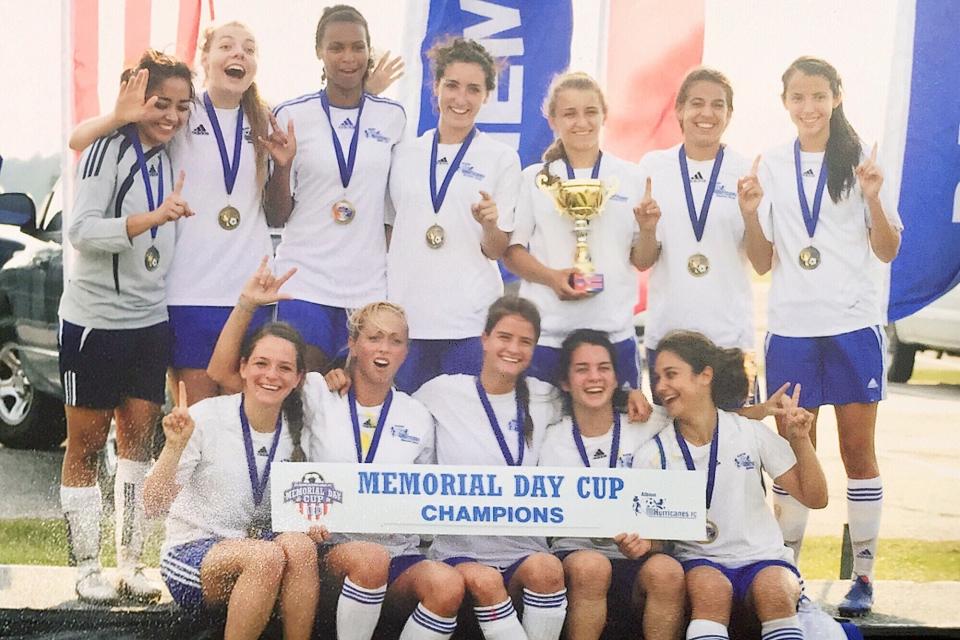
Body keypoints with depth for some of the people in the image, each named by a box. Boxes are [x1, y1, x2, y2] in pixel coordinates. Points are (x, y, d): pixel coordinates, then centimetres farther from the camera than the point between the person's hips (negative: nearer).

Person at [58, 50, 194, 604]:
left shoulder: (169, 156, 9)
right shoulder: (110, 148, -11)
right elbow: (82, 229, -21)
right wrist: (153, 217, -32)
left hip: (150, 319, 6)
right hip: (96, 319, -6)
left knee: (139, 440, 7)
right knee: (86, 445, 5)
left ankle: (131, 564, 14)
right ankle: (88, 568, 11)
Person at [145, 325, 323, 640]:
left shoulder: (295, 432, 2)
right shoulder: (206, 416, -10)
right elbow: (153, 505, -14)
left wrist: (308, 526, -8)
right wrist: (175, 446, -30)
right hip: (190, 553, -4)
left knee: (300, 546, -30)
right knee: (268, 556, -34)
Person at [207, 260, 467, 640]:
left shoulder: (418, 419, 11)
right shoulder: (318, 396, 5)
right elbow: (223, 372, 1)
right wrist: (247, 305, -8)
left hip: (397, 551, 2)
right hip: (329, 544, -2)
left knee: (447, 586, -31)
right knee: (369, 558, -38)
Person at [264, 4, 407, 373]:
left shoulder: (392, 117, 7)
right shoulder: (292, 116, 1)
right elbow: (276, 217, 2)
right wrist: (282, 165, -13)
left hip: (371, 286, 2)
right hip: (306, 283, -2)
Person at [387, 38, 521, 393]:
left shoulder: (502, 159, 4)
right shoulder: (403, 153, 10)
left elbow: (497, 251, 4)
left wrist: (490, 225, -17)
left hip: (470, 321, -2)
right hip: (404, 316, 2)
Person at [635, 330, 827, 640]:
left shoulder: (750, 432, 1)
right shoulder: (652, 455, 1)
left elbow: (814, 498, 4)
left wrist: (800, 440, -11)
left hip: (762, 559, 1)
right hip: (698, 562, 0)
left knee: (773, 589, -34)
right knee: (710, 587, -35)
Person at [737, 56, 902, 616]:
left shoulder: (860, 160, 0)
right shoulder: (772, 167, 7)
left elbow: (888, 251, 1)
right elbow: (763, 262, 9)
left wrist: (873, 199, -16)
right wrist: (751, 213, -8)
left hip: (854, 323, -2)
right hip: (791, 327, 2)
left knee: (858, 448, 2)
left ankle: (864, 574, 9)